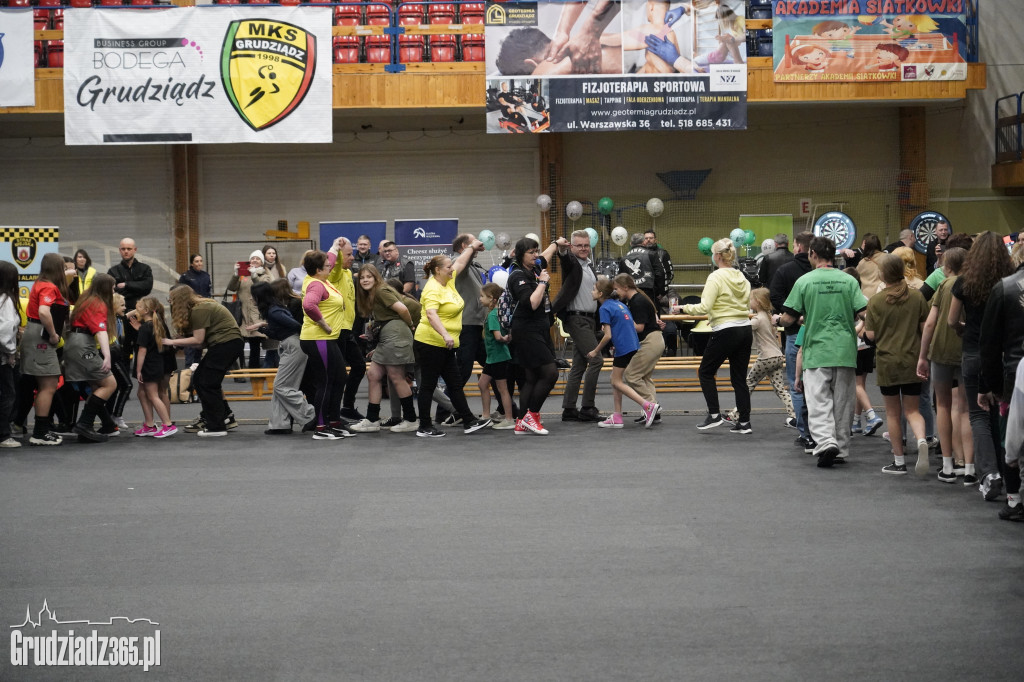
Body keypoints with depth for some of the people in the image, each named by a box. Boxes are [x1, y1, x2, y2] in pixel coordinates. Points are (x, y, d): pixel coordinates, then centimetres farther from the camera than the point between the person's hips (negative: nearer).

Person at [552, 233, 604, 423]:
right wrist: (560, 246, -52)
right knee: (596, 360, -14)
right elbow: (564, 256, -30)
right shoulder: (570, 261, -6)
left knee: (579, 365, 8)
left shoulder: (590, 265, 18)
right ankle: (587, 408, -10)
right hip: (576, 319, -8)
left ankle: (569, 409, 11)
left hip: (589, 319, 8)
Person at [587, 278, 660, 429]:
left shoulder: (605, 308, -11)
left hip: (623, 348, -9)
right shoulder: (619, 304, 15)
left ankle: (648, 406, -10)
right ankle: (617, 417, 14)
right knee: (615, 380, 15)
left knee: (617, 382, 1)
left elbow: (607, 336, -15)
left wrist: (596, 351, -4)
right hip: (633, 345, 9)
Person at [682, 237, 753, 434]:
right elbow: (747, 305, 15)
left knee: (705, 372, 10)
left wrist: (686, 308, -1)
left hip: (725, 332, -7)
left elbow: (704, 307, -18)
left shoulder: (716, 277, -12)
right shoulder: (742, 277, 9)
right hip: (745, 330, 7)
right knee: (739, 378, 11)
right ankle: (744, 422, 10)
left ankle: (714, 415, 6)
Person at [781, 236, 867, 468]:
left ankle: (825, 442, -22)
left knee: (818, 401, -2)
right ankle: (841, 449, 18)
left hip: (817, 351, -3)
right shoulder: (849, 281, 2)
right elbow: (863, 313, -3)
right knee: (843, 402, 11)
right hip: (845, 350, 3)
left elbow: (788, 319, -5)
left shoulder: (804, 281, -4)